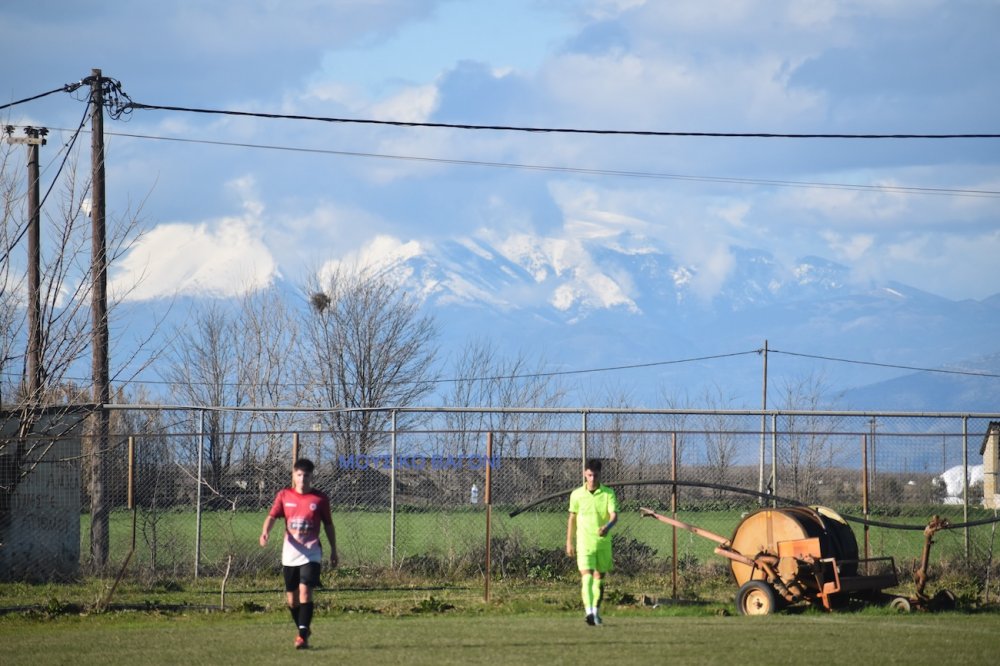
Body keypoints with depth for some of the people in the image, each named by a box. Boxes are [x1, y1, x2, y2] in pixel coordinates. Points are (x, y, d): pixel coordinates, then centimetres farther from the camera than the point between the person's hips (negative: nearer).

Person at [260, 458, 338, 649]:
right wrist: (265, 532, -25)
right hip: (289, 553, 3)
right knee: (292, 597, 8)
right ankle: (304, 630, 29)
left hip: (311, 553, -3)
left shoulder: (320, 498, 2)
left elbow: (328, 525, 10)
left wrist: (334, 550, 13)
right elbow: (272, 516, -5)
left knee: (305, 591, -18)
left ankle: (303, 636, -19)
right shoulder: (284, 495, 5)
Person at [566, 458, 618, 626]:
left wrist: (607, 526, -36)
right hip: (584, 542, -1)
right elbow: (572, 519, 12)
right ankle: (588, 611, -28)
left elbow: (614, 515, -13)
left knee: (599, 578, 11)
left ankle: (596, 612, 27)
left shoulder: (608, 494, -2)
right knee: (586, 576, -16)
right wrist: (569, 542, 13)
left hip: (603, 541, 1)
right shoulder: (577, 495, 2)